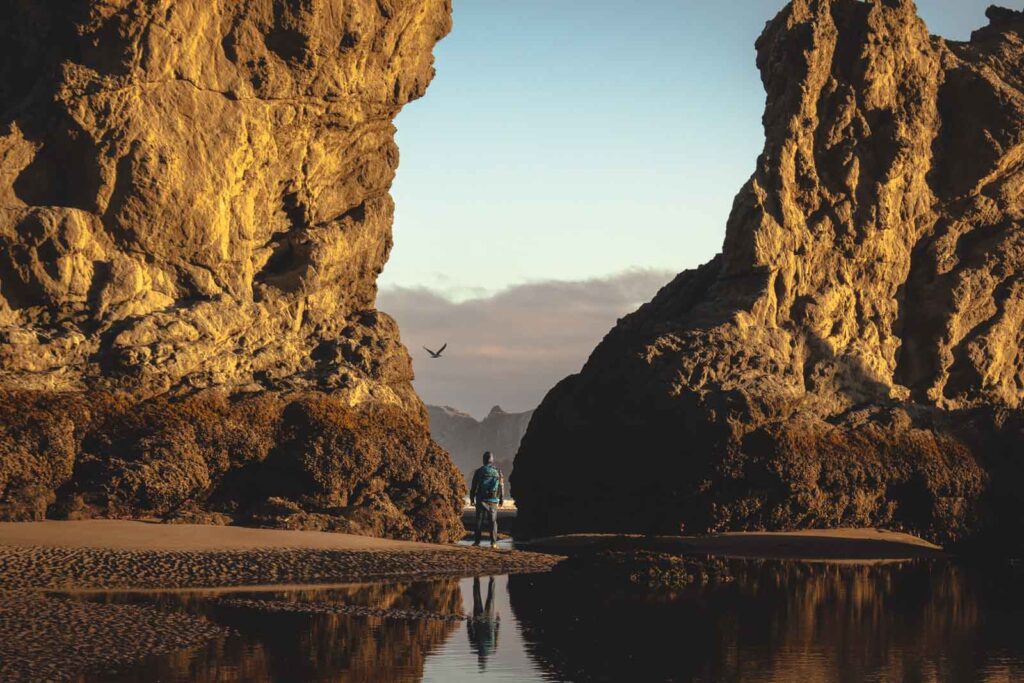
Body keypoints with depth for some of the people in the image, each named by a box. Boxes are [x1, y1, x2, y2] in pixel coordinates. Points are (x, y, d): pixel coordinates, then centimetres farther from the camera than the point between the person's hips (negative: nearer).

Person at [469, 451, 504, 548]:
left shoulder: (479, 472, -3)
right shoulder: (498, 472, 0)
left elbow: (473, 487, 0)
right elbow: (501, 487, 4)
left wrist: (472, 499, 9)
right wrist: (501, 500, 13)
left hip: (481, 500, -1)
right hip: (493, 500, 1)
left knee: (479, 521, 5)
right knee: (493, 521, 5)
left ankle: (477, 541, 1)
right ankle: (493, 542, -2)